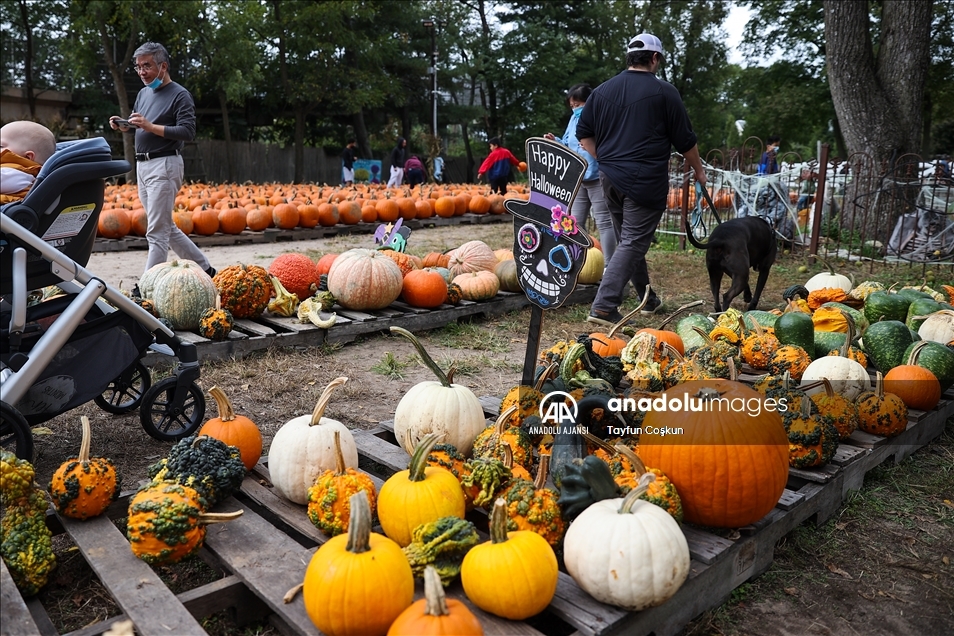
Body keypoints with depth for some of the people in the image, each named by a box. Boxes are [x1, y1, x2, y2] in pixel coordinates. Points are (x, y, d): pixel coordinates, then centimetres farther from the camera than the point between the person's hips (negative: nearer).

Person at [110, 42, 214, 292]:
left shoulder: (179, 95, -6)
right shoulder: (143, 93, 17)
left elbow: (188, 132, -16)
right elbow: (135, 125, 25)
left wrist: (150, 126, -22)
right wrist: (122, 125, 3)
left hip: (164, 165, -9)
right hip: (142, 166, 9)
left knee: (157, 232, -7)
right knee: (167, 228, 12)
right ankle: (204, 268, 21)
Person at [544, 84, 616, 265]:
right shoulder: (574, 118, 13)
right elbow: (567, 145, 20)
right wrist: (555, 141, 2)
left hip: (598, 178, -8)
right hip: (576, 178, 8)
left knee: (604, 222, -4)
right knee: (576, 222, 12)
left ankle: (609, 265, 2)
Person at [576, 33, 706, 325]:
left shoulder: (603, 90, 9)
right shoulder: (664, 92, -4)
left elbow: (583, 133, 11)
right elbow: (684, 139, 1)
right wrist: (698, 170, 15)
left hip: (610, 179, 6)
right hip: (645, 180, -6)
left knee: (627, 241, 16)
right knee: (633, 243, -6)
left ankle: (649, 300, 30)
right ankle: (603, 307, -17)